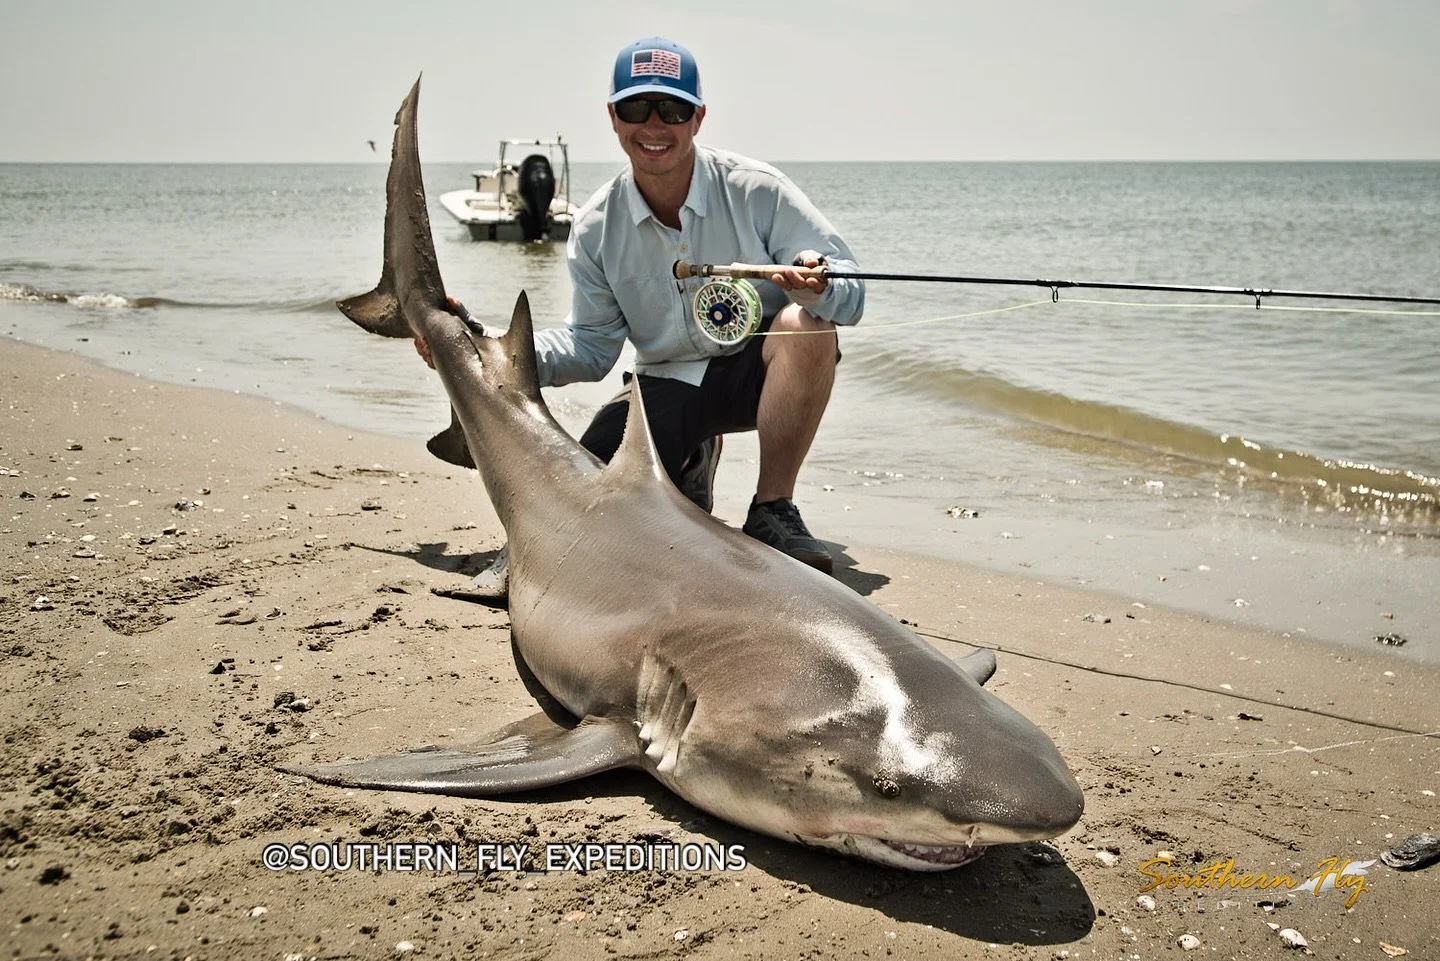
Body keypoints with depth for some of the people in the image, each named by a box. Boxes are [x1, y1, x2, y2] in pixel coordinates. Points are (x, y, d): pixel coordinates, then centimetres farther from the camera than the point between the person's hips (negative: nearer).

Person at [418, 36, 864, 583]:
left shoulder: (756, 190, -12)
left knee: (807, 325, -36)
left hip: (758, 370, -1)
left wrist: (816, 287, -41)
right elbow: (591, 347, 0)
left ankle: (773, 511, -19)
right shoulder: (597, 228, -3)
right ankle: (690, 462, 15)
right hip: (668, 384, 2)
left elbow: (849, 289, -15)